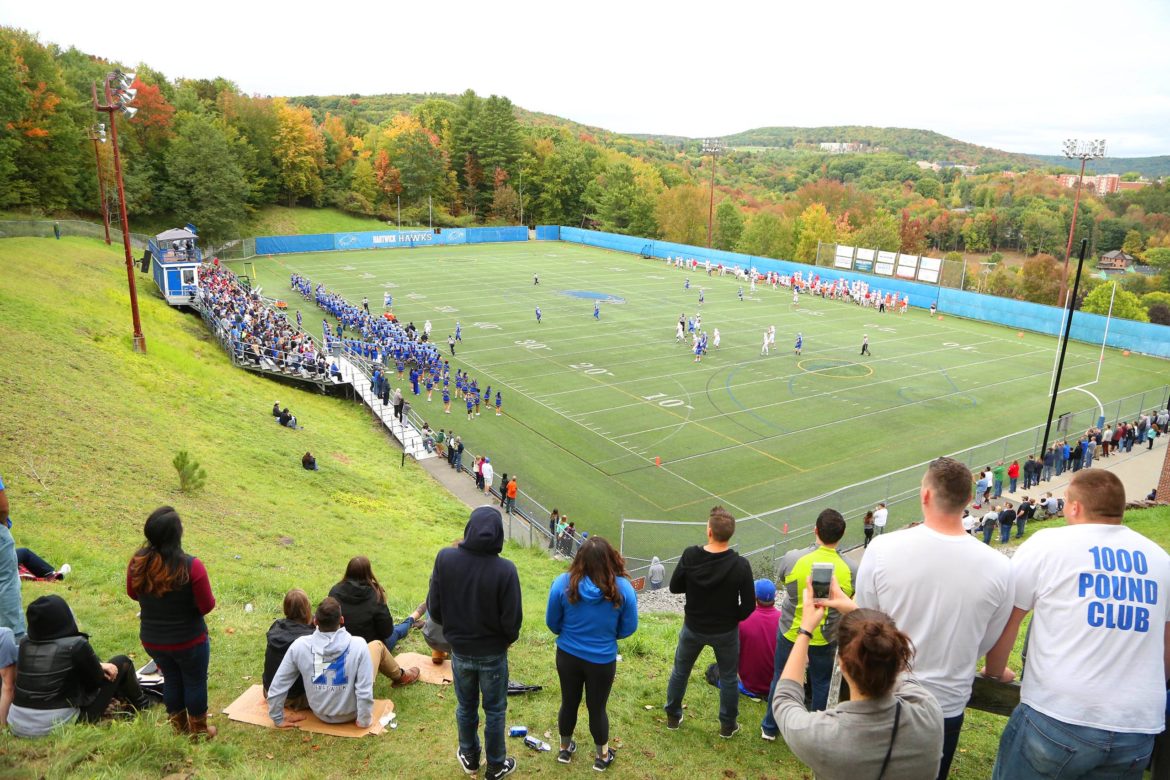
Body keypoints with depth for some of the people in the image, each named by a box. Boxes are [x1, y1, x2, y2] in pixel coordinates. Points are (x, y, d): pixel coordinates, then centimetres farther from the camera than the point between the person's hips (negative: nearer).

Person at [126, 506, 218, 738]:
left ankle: (179, 727, 40)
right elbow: (207, 606, -20)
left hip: (151, 640, 4)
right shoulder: (191, 566, -29)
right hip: (189, 640, -4)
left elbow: (132, 594, 4)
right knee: (195, 681, 16)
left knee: (171, 679, 24)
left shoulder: (137, 563, -15)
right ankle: (199, 730, 32)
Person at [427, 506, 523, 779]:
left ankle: (469, 757, 44)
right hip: (492, 654, -2)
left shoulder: (445, 559, -19)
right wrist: (508, 638, 5)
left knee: (466, 707, 24)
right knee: (494, 711, 18)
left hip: (460, 651, 2)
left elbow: (434, 607, -9)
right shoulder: (505, 569, -26)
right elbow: (512, 620, -18)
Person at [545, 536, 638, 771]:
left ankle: (565, 749, 45)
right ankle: (602, 756, 40)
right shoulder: (622, 588, -21)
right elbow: (628, 628, -8)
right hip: (602, 660, -1)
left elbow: (552, 623, -5)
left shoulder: (563, 583, -20)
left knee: (568, 703, 23)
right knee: (597, 708, 19)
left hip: (568, 656, 1)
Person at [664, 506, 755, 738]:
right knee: (728, 678, 21)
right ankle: (728, 725, 37)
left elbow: (674, 587, -8)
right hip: (725, 631, -1)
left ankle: (673, 717, 40)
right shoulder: (740, 565, -25)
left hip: (693, 628, 1)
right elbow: (748, 606, -16)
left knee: (680, 671, 23)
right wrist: (733, 618, 3)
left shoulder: (690, 556, -23)